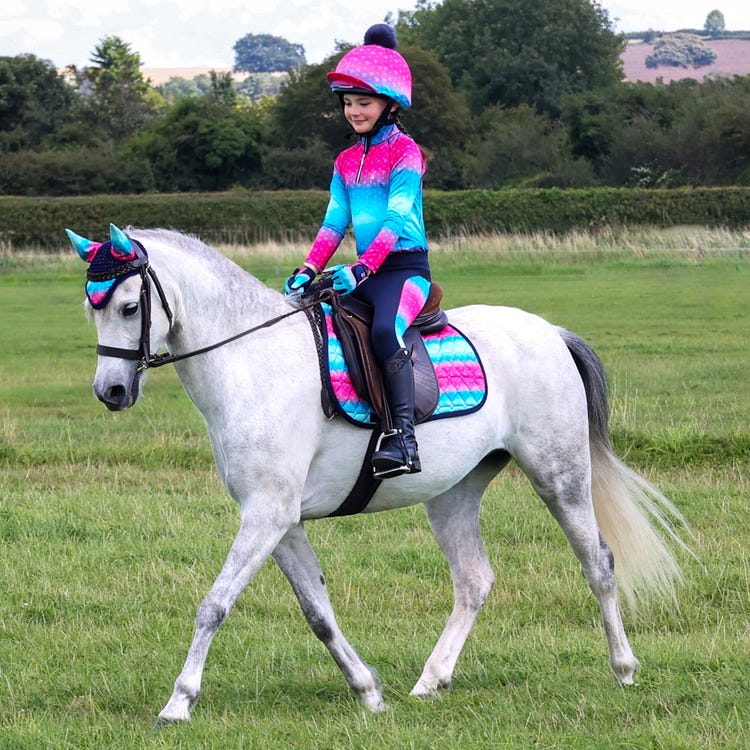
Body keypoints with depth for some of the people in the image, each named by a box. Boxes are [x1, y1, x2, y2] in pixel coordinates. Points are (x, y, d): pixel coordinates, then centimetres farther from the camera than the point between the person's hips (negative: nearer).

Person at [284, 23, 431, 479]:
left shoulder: (405, 153, -6)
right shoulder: (347, 162, 17)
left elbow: (396, 219, -15)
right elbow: (335, 223, 12)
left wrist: (361, 269, -26)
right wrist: (309, 271, -3)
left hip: (404, 266, -8)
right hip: (364, 272, 8)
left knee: (385, 331, -35)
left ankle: (403, 436, -41)